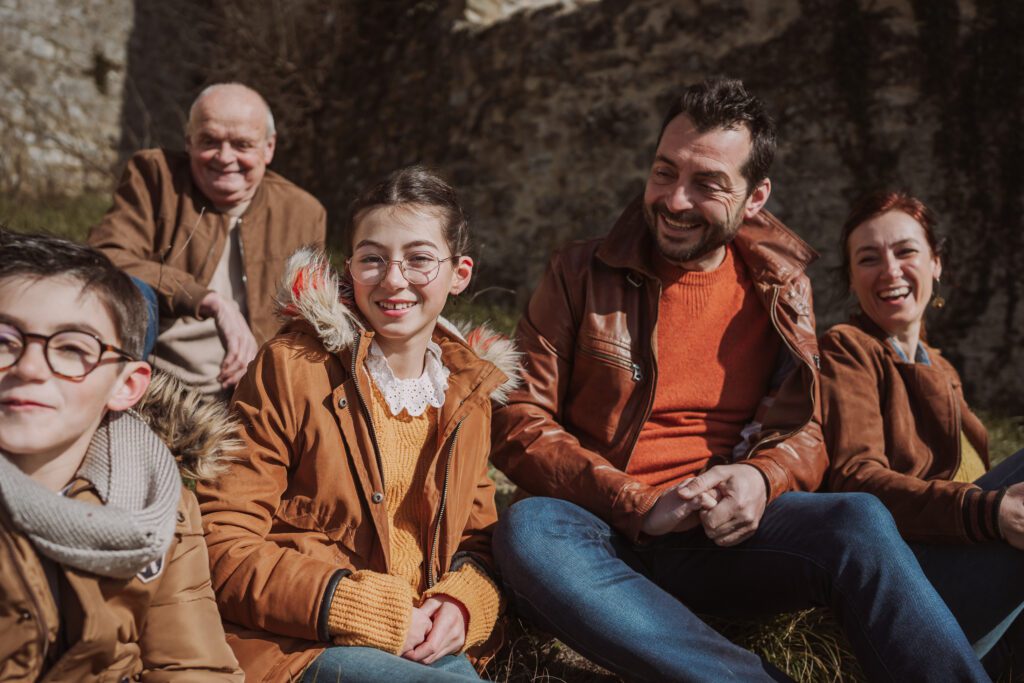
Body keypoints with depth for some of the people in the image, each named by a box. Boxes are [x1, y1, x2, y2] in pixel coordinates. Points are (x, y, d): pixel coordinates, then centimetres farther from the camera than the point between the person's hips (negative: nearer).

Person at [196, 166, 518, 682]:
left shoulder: (470, 388, 8)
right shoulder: (291, 366, -7)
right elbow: (226, 546, -10)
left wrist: (461, 603, -7)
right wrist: (371, 611, -16)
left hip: (424, 640, 5)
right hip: (300, 641, -4)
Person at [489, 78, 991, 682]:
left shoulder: (781, 287, 10)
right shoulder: (581, 275, 2)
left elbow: (804, 433, 11)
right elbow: (519, 427, -3)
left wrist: (761, 478, -15)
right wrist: (638, 506, -16)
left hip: (718, 538, 1)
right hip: (605, 531, 0)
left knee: (859, 520, -29)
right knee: (528, 530, -35)